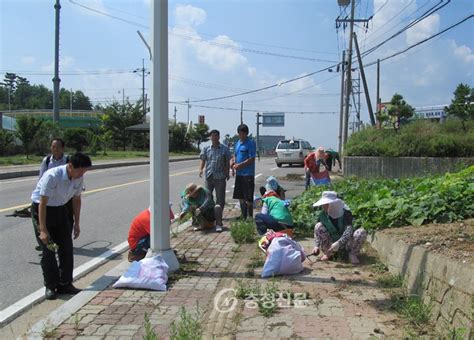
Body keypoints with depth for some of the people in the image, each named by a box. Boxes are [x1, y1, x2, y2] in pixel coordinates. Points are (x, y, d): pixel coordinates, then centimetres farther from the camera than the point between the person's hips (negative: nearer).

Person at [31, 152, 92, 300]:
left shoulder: (79, 178, -11)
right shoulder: (52, 176, -31)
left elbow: (76, 199, 4)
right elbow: (43, 203, -28)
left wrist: (77, 224, 5)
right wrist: (43, 230, -29)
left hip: (60, 209, 6)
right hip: (42, 210, -6)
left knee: (66, 247, 3)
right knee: (48, 248, -7)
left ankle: (65, 284, 14)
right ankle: (50, 286, 6)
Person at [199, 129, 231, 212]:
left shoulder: (225, 149, 2)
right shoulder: (206, 148, 7)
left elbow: (227, 162, 6)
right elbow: (203, 160, 7)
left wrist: (227, 173, 2)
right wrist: (201, 169, -10)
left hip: (220, 177, -2)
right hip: (209, 176, 2)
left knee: (220, 198, 4)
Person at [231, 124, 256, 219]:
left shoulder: (251, 143, -10)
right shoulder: (238, 143, 14)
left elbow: (251, 159, -15)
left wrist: (239, 165, -19)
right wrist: (233, 162, 0)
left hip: (248, 174, -8)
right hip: (239, 174, 8)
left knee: (248, 198, -3)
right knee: (240, 197, 13)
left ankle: (250, 218, 7)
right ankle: (243, 217, 24)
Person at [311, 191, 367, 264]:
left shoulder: (346, 213, -19)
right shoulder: (322, 215, -8)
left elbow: (349, 231, -31)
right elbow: (317, 230, -5)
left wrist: (338, 243, -45)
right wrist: (316, 246, -20)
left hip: (346, 243, -2)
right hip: (332, 243, 3)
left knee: (362, 232, -31)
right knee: (318, 226, -21)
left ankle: (353, 254, -6)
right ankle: (328, 253, -7)